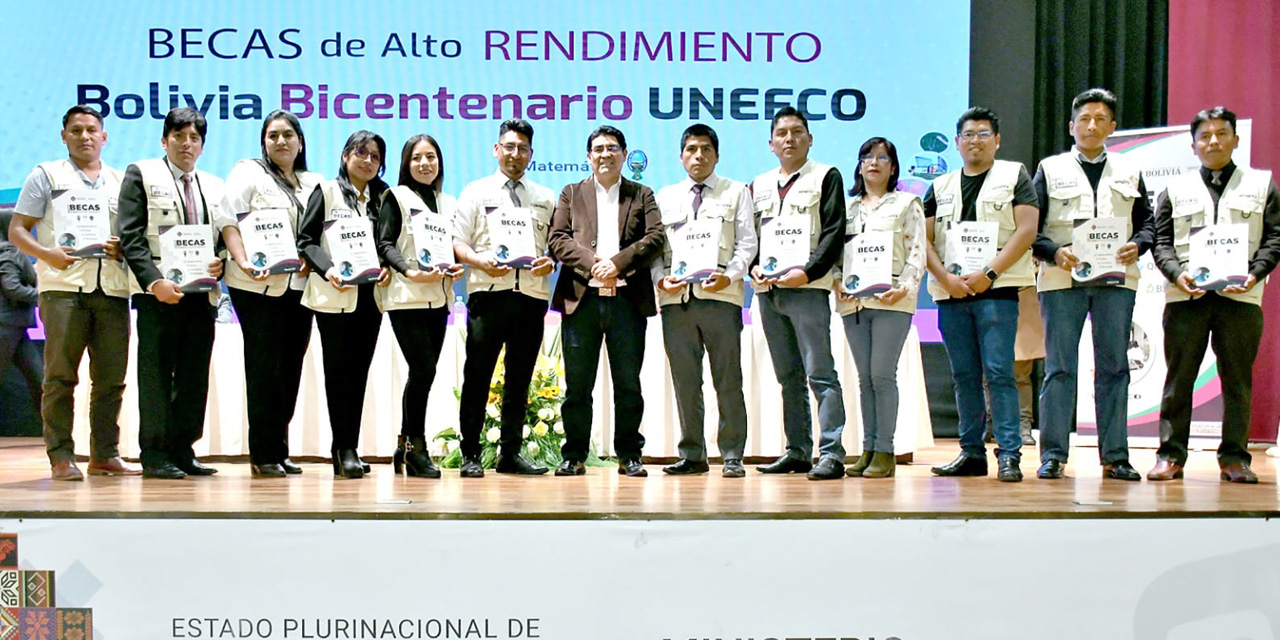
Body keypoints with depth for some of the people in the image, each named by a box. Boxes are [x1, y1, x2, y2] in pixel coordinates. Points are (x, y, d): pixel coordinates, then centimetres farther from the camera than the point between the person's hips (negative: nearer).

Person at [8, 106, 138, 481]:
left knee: (111, 376, 2)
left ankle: (104, 455, 10)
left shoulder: (121, 181, 20)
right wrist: (46, 254, -13)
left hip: (112, 289, 3)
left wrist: (123, 248, -4)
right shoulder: (47, 176, 11)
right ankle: (61, 457, -1)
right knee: (60, 375, -6)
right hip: (64, 286, -3)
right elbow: (17, 229, 6)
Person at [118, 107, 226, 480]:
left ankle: (183, 450, 12)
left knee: (194, 377, 5)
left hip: (202, 295, 5)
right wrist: (154, 282, -17)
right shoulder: (141, 175, 4)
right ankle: (154, 455, 3)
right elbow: (130, 238, -5)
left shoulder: (214, 186, 19)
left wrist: (221, 263, -4)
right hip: (159, 294, -5)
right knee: (156, 375, -2)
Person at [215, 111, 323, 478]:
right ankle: (263, 456, 0)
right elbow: (228, 219, -7)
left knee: (290, 368, 6)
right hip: (258, 286, -5)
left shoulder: (313, 184, 18)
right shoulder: (248, 173, 3)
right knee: (263, 367, -5)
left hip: (298, 285, 5)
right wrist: (243, 262, -21)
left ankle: (279, 451, 14)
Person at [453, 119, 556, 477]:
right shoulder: (476, 193, 9)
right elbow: (458, 242, 3)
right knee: (477, 376, -3)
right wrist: (481, 262, -15)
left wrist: (550, 262, -6)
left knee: (520, 378, 8)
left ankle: (510, 454, 16)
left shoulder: (546, 198, 17)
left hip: (531, 295, 3)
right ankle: (470, 455, 4)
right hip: (487, 292, -3)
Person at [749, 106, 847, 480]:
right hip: (767, 290, 6)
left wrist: (808, 272, -16)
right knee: (788, 376, 9)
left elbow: (834, 233, -4)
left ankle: (831, 453, -11)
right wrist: (754, 268, -1)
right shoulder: (759, 185, 19)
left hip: (807, 288, -5)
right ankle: (797, 451, 14)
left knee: (821, 373, -10)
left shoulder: (826, 177, 4)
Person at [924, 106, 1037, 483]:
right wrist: (945, 278, -6)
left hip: (997, 290, -4)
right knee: (964, 376, 6)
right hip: (950, 294, 4)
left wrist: (988, 274, -12)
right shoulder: (941, 186, 17)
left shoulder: (1014, 175, 7)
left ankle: (1009, 455, -9)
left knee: (999, 373, -10)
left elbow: (1026, 230, -4)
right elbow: (925, 239, 11)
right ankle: (972, 452, 12)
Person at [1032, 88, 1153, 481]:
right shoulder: (1050, 170, 10)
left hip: (1116, 279, 2)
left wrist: (1137, 246, -6)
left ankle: (1115, 457, 7)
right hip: (1062, 280, -2)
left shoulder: (1129, 173, 17)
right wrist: (1056, 253, -14)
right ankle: (1053, 455, 2)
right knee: (1059, 369, -2)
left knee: (1114, 368, 3)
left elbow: (1147, 222, 15)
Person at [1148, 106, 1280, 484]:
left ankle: (1234, 457, 9)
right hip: (1186, 296, 0)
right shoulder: (1176, 190, 14)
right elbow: (1161, 242, 8)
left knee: (1237, 379, 3)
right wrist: (1177, 274, -11)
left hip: (1240, 296, 0)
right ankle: (1171, 455, 5)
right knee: (1179, 377, 0)